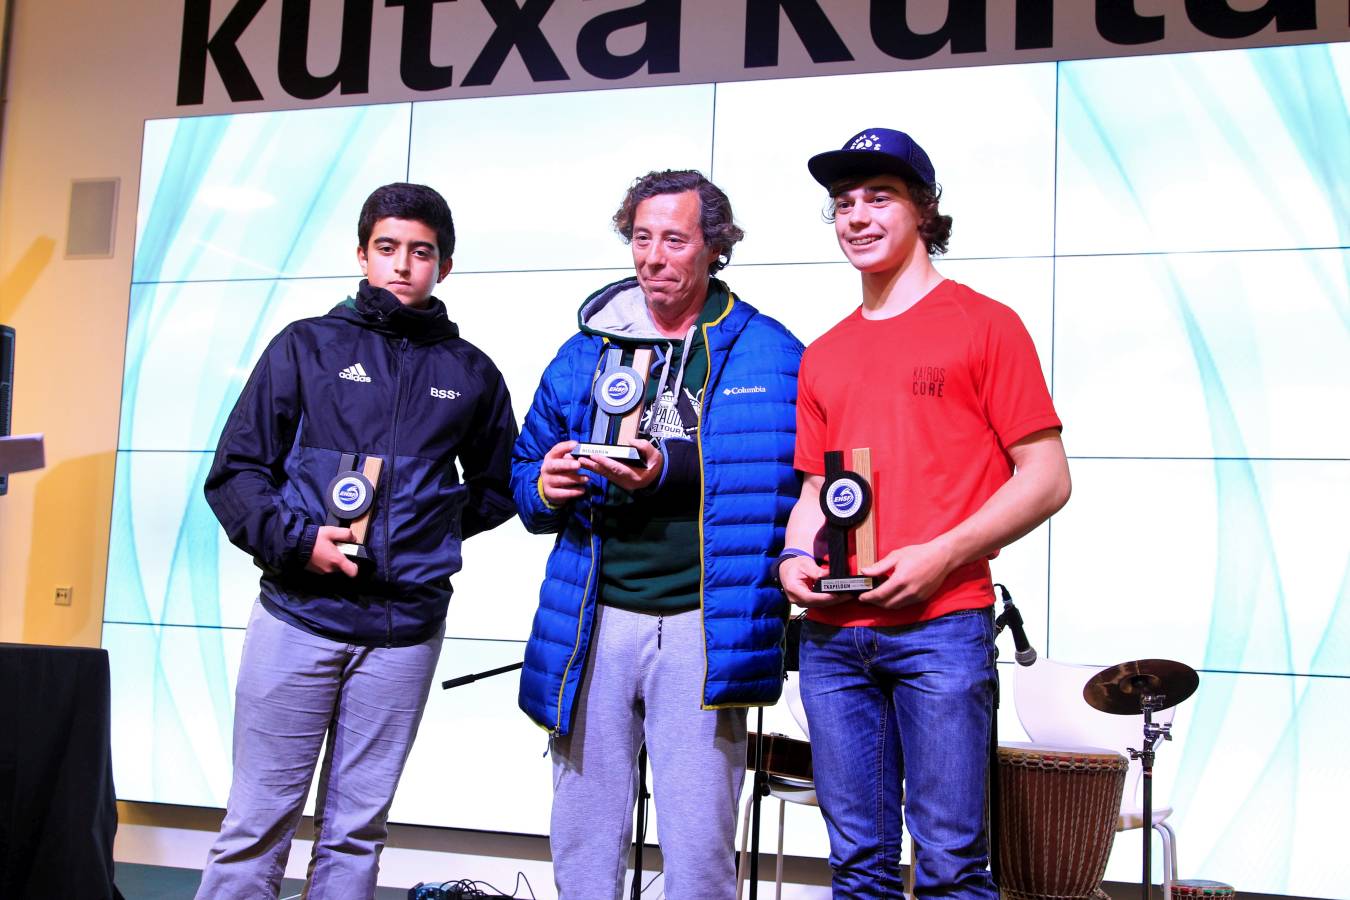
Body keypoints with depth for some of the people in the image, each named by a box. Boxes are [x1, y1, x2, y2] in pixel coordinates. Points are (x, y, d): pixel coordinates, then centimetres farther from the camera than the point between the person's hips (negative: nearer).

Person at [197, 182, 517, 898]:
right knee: (256, 825, 1)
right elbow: (235, 471, 3)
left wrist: (432, 527, 5)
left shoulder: (471, 373, 11)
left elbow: (498, 487, 21)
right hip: (298, 615, -2)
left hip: (407, 628, 2)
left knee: (355, 831, 10)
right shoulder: (307, 346, 5)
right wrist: (295, 539, -12)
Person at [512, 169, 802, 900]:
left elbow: (783, 479, -3)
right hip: (593, 623, 3)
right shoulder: (583, 352, 14)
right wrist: (544, 489, -4)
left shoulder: (770, 353, 3)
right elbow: (525, 472, 19)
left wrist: (672, 470, -12)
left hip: (702, 626, -3)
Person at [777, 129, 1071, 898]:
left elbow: (1047, 480, -3)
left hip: (942, 624, -5)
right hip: (833, 633, 5)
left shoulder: (983, 324, 2)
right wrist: (796, 557, 2)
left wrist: (942, 556, -14)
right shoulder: (824, 356, 18)